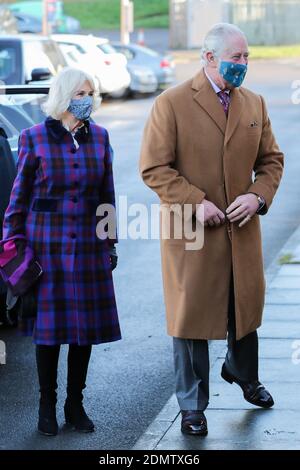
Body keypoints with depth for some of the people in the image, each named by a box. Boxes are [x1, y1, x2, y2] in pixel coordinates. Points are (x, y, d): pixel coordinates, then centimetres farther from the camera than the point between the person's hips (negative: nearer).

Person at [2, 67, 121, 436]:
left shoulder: (99, 137, 6)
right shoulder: (34, 138, -4)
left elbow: (107, 195, 11)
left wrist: (110, 244, 11)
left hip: (88, 246, 3)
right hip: (46, 245, -3)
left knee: (86, 327, 6)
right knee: (48, 326, 3)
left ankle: (75, 404, 20)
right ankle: (47, 406, 15)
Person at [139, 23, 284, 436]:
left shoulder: (255, 104, 7)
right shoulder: (172, 104, -10)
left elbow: (271, 160, 12)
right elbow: (154, 168, -11)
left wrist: (259, 195, -8)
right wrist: (196, 203, -19)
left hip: (243, 230, 5)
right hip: (191, 233, -5)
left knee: (247, 306, 18)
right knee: (192, 314, 4)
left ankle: (243, 374, 47)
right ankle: (192, 405, 17)